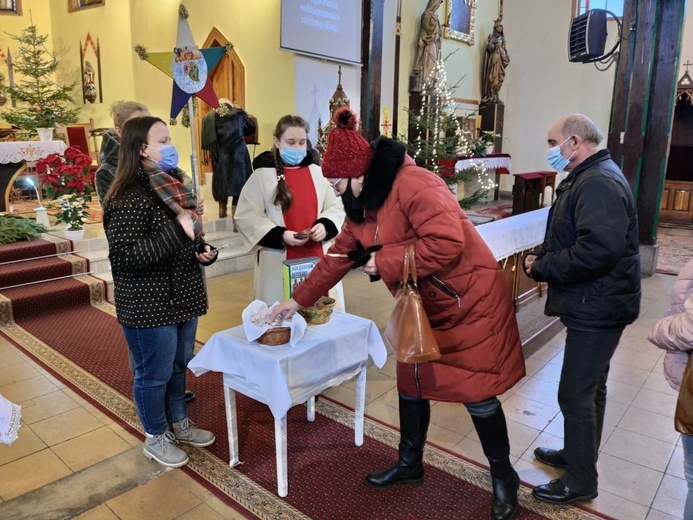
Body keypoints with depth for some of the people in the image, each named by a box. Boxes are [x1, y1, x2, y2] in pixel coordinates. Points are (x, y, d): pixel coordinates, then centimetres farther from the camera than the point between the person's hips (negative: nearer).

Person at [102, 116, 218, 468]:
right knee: (154, 372, 8)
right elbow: (124, 256, -25)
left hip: (183, 297, 8)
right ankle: (155, 438, 30)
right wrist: (177, 231, -28)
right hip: (149, 304, -8)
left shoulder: (174, 188, 9)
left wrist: (205, 251, 1)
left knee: (180, 365, 21)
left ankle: (179, 424, 41)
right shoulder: (129, 197, -18)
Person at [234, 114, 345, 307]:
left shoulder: (317, 172, 7)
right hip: (279, 264, -3)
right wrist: (280, 236, -16)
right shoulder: (262, 175, -3)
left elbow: (336, 207, 11)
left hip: (318, 258, 3)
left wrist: (325, 225, -10)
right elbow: (246, 216, -5)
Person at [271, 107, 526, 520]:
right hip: (424, 304, 9)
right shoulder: (364, 204, 5)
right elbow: (339, 256, 12)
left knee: (477, 393, 2)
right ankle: (410, 465, 37)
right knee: (412, 384, 16)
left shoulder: (412, 184, -24)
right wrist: (299, 300, 14)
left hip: (469, 300, -8)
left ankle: (504, 479, 26)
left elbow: (447, 243, -33)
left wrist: (383, 261, -23)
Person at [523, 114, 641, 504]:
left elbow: (599, 249, -33)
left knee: (576, 393, 0)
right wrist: (543, 257, 0)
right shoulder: (590, 177, 14)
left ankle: (581, 482, 17)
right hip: (595, 302, 11)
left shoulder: (598, 183, -21)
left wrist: (543, 267, -21)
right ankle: (579, 454, 40)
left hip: (596, 307, -11)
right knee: (590, 387, 22)